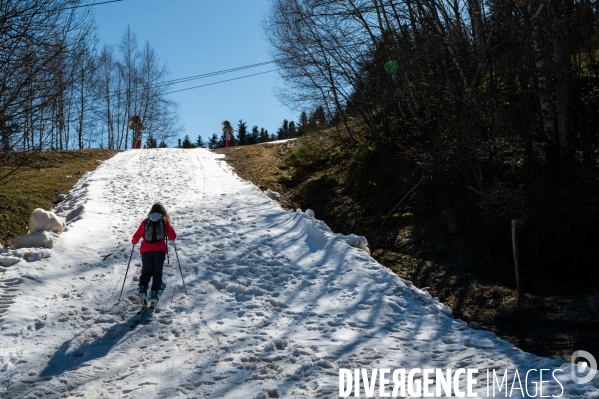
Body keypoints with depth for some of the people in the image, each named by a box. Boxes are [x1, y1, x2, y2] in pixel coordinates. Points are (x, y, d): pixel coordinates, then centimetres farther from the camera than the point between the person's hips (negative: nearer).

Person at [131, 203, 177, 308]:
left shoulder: (145, 221, 9)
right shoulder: (165, 222, 6)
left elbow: (136, 237, 11)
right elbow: (173, 237, 4)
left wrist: (134, 241, 33)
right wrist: (167, 234, 26)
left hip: (146, 250, 1)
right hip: (160, 250, -1)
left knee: (146, 272, 13)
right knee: (157, 273, 10)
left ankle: (143, 291, -8)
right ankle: (154, 295, 1)